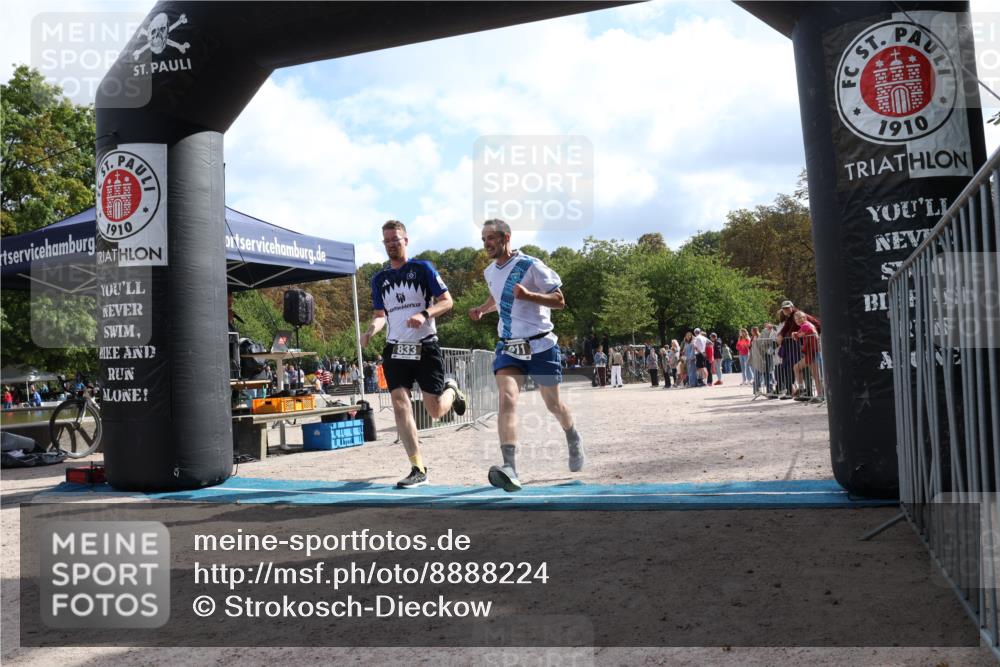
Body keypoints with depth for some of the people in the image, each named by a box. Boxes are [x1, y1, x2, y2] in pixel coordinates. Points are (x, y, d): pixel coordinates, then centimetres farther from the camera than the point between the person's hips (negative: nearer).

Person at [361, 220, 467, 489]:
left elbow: (447, 301, -3)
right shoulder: (379, 278, 12)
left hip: (425, 347, -3)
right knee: (400, 406, -10)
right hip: (395, 349, 3)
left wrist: (425, 314, -22)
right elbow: (380, 315, 16)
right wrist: (372, 329, -7)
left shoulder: (422, 268, -1)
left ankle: (452, 390, 36)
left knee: (436, 411, -2)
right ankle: (418, 469, -3)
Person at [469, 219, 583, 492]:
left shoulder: (530, 266, -12)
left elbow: (559, 300, -12)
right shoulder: (490, 272, 8)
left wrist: (527, 295, -27)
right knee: (507, 399, -20)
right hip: (509, 347, 4)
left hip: (541, 345, -4)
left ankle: (574, 441, 45)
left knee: (553, 404, 11)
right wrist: (482, 309, 9)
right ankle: (510, 469, -32)